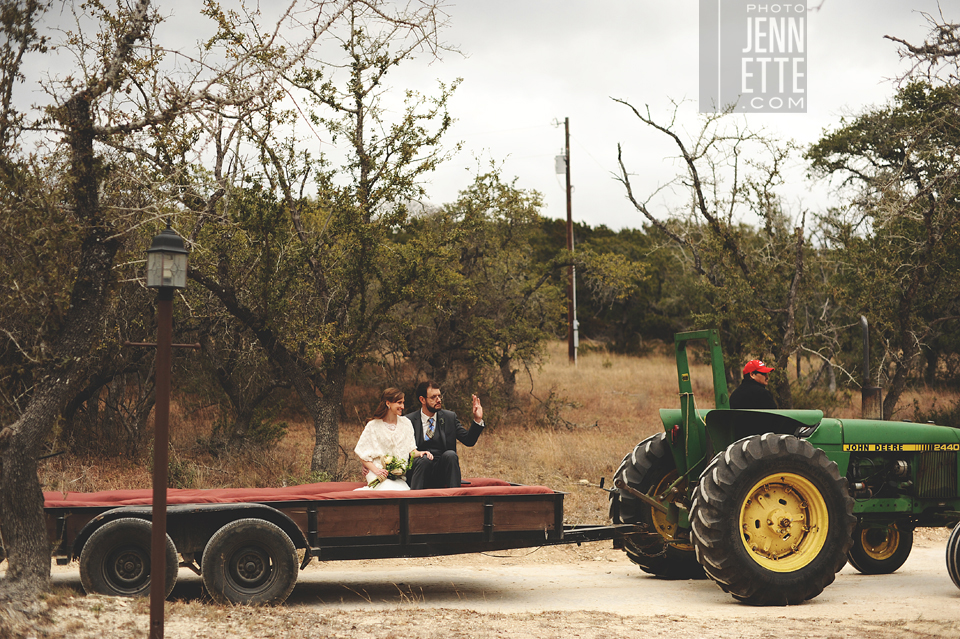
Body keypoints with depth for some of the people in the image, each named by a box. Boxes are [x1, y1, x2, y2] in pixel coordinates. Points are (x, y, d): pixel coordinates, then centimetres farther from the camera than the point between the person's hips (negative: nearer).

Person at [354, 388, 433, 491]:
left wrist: (419, 453, -12)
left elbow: (410, 449, 11)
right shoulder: (373, 426, 3)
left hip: (398, 476, 4)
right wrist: (375, 470, -11)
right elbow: (362, 453, 2)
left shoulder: (406, 423, 14)